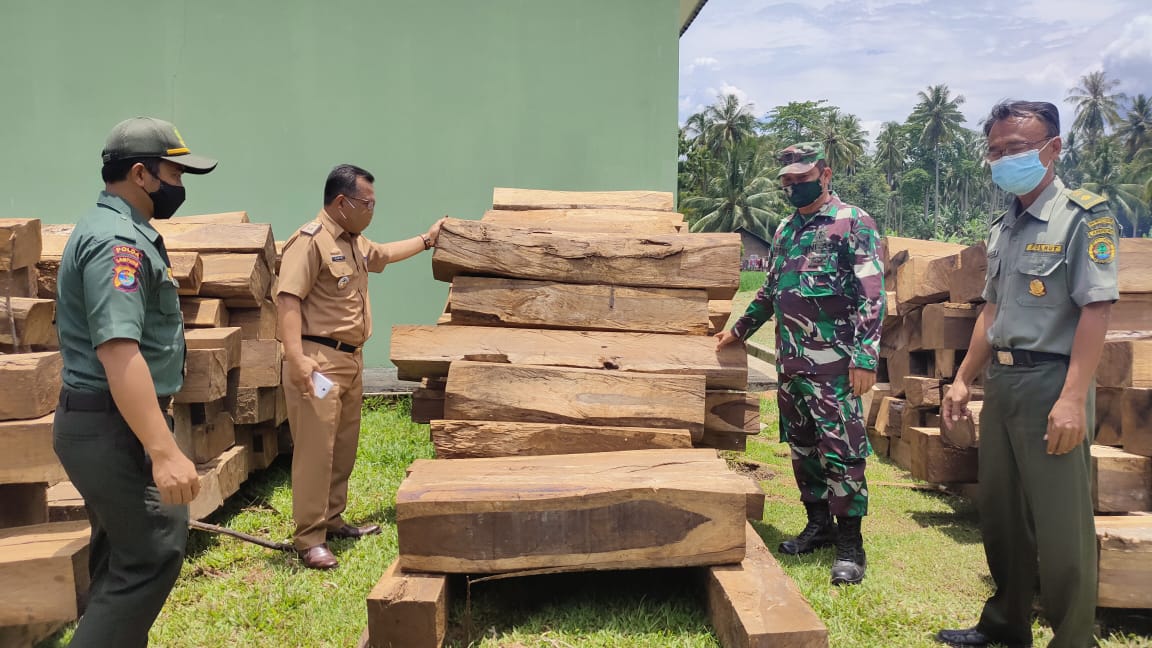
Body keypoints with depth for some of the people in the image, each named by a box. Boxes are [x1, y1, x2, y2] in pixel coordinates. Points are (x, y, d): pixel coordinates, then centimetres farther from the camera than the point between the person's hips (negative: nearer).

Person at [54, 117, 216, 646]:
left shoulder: (115, 229, 15)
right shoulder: (118, 240, -19)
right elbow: (118, 351, -29)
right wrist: (164, 451, -33)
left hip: (105, 423, 11)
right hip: (113, 427, -11)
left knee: (121, 558, 17)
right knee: (154, 553, -7)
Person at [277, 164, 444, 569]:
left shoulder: (355, 241, 17)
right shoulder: (310, 241, -14)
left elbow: (383, 254, 40)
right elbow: (288, 299, -22)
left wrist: (427, 240, 44)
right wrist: (295, 357, -31)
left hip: (351, 358, 10)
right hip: (318, 360, -10)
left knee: (344, 447, 15)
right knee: (315, 448, -9)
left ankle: (331, 519, 28)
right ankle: (309, 539, -3)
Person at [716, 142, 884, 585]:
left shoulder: (852, 223, -6)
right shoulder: (784, 230, 16)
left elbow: (872, 293, -12)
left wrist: (865, 357, -18)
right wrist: (738, 331, 27)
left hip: (833, 364, -7)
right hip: (790, 361, 7)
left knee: (841, 450, -4)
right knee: (802, 447, 12)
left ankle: (850, 541, 6)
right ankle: (819, 524, 26)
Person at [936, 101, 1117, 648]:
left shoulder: (1083, 217, -8)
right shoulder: (1003, 228, 14)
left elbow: (1096, 310, -17)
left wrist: (1073, 398, -24)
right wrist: (963, 380, 19)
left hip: (1050, 382, -8)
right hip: (1001, 382, 8)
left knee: (1061, 526, -2)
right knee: (999, 512, 16)